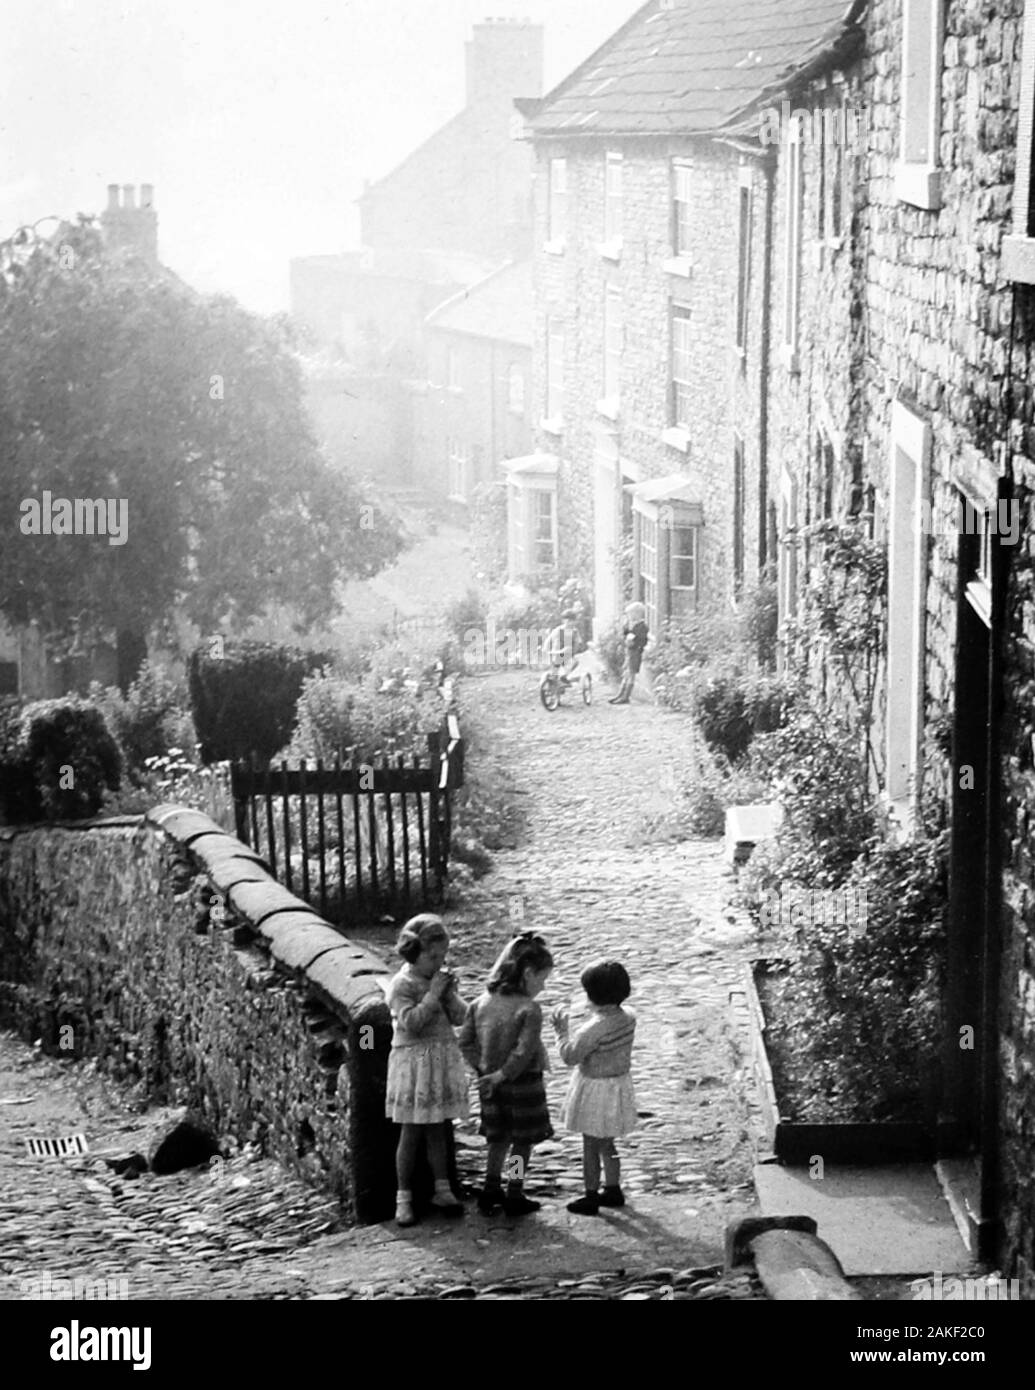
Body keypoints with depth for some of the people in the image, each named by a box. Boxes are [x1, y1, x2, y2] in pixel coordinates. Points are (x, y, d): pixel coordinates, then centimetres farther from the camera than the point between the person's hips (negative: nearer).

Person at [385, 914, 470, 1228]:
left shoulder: (444, 978, 6)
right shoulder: (402, 984, -12)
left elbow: (461, 1017, 2)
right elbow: (411, 1023, -22)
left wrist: (449, 994, -13)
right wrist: (433, 994, -21)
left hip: (443, 1060, 5)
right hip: (413, 1060, -5)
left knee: (438, 1129, 12)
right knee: (411, 1133, -1)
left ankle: (442, 1190, 21)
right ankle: (404, 1198, 6)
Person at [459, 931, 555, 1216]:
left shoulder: (481, 1003, -2)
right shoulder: (529, 1009, -21)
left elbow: (466, 1041, 1)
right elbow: (524, 1052, -25)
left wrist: (482, 1068, 1)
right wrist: (503, 1074, -15)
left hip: (492, 1083, 6)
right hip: (523, 1085, -6)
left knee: (498, 1138, 21)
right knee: (523, 1142, 10)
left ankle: (491, 1190, 26)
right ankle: (514, 1197, 17)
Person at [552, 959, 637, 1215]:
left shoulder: (594, 1029, -28)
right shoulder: (629, 1017, -7)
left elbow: (570, 1056, -20)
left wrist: (562, 1030, -9)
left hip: (595, 1090, -8)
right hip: (619, 1084, 8)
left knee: (591, 1146, 6)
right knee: (607, 1144, 23)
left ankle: (591, 1197, 15)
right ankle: (613, 1190, 33)